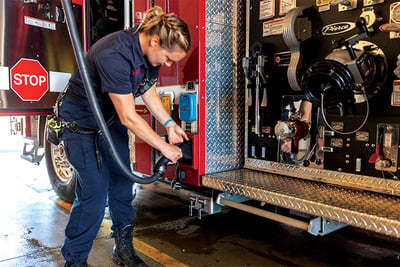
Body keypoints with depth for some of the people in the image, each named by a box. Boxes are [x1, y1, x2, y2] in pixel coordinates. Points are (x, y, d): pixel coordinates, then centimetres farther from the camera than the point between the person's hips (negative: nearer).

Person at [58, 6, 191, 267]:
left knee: (122, 184, 9)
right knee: (94, 192, -8)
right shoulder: (114, 55, -34)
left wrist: (169, 123, -5)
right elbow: (129, 118, -31)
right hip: (82, 123, -8)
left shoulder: (149, 51, -8)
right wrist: (165, 148, -23)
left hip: (112, 118, 8)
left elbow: (148, 90, 7)